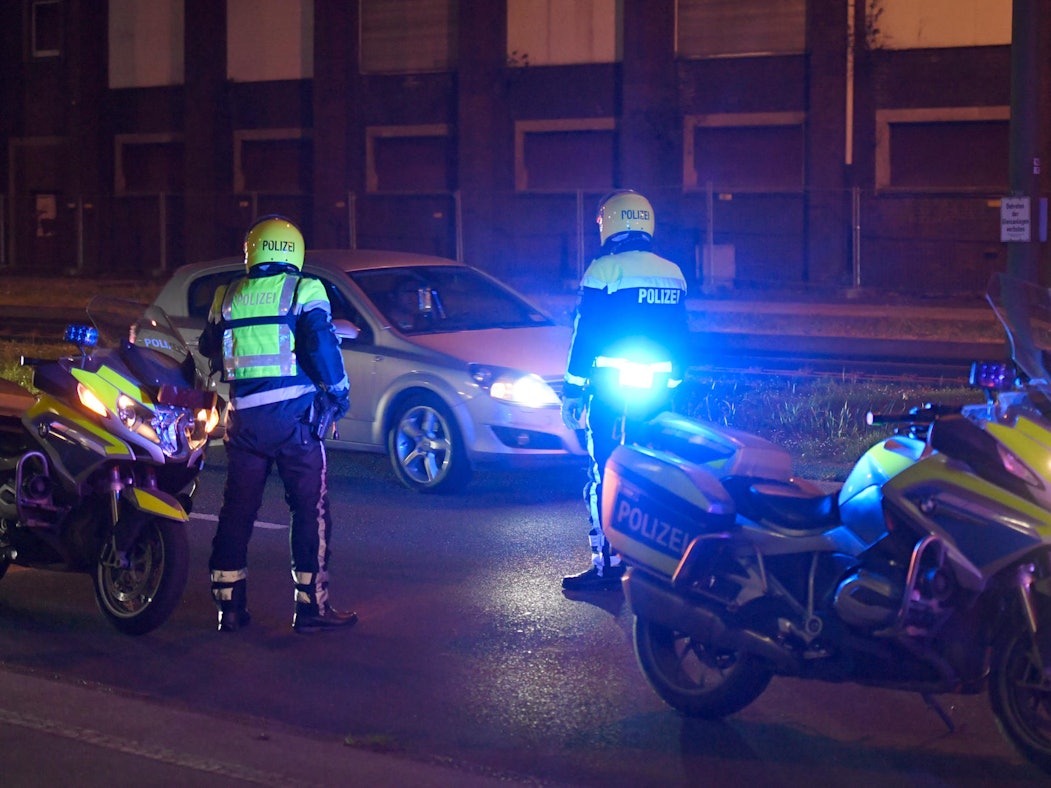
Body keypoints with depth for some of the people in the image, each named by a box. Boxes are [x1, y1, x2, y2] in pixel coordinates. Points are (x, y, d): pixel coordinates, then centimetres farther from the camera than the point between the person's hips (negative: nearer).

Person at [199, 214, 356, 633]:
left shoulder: (227, 296, 11)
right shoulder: (304, 290, -2)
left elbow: (210, 352, 20)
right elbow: (320, 343, -12)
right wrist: (338, 389, 2)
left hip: (244, 418, 4)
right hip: (293, 416, -4)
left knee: (237, 510, 11)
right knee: (310, 509, 2)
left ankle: (229, 606, 14)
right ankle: (311, 606, 1)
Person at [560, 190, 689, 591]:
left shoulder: (604, 269, -9)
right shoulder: (672, 273, 10)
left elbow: (585, 336, -9)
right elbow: (680, 338, 14)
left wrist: (571, 392, -4)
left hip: (612, 391, -6)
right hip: (656, 391, 6)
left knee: (604, 479, -2)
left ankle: (607, 565, -3)